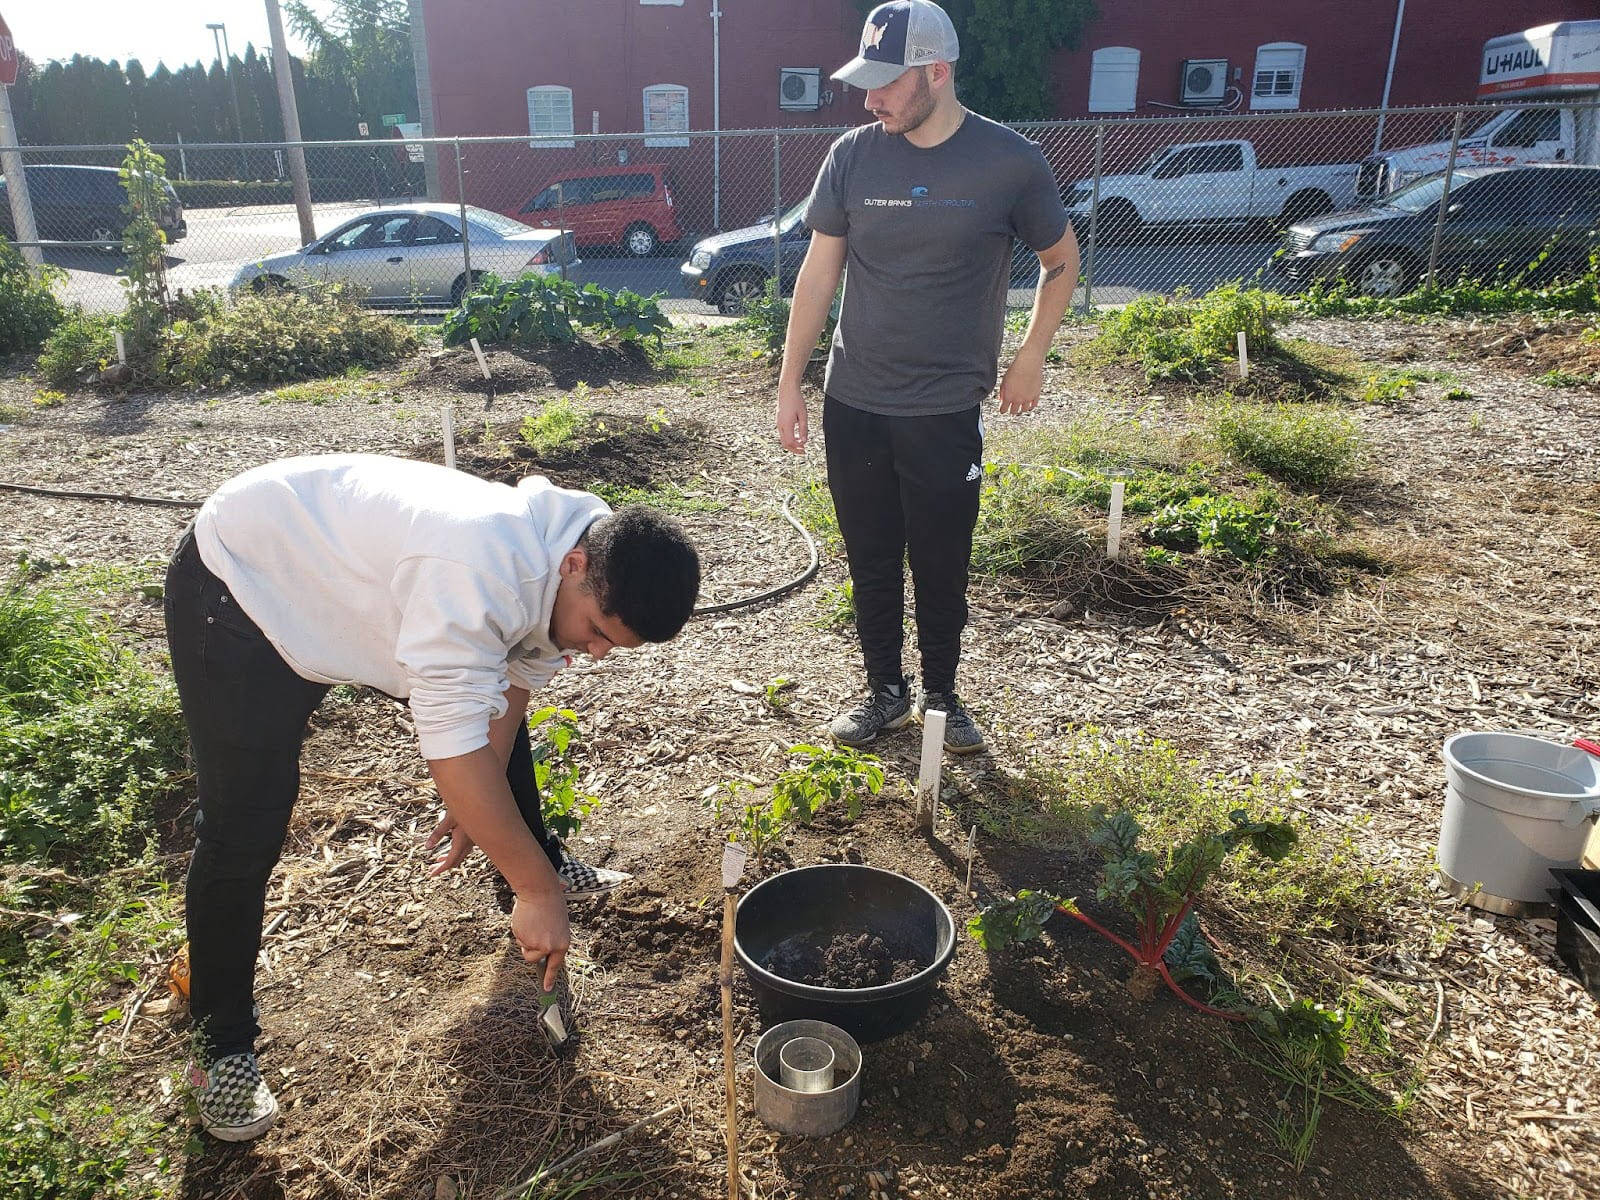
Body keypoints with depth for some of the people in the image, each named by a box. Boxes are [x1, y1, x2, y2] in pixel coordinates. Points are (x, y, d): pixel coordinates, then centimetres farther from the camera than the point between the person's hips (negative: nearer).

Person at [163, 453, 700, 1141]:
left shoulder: (590, 578, -13)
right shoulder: (478, 571, -42)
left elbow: (513, 680, -1)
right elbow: (454, 747, -41)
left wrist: (475, 805, -5)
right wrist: (537, 891, -33)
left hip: (361, 573, 8)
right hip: (244, 585, -7)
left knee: (500, 708, 12)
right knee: (244, 832, -9)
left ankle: (541, 858, 36)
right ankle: (222, 1043, 12)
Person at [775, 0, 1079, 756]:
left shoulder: (1009, 163, -7)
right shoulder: (853, 156, -1)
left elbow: (1061, 261, 8)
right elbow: (819, 273, 3)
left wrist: (1031, 356, 2)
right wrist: (789, 382, 2)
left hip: (947, 411, -2)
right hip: (852, 404, 2)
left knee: (941, 566, 7)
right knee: (871, 560, 11)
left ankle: (941, 695, 28)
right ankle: (885, 690, 30)